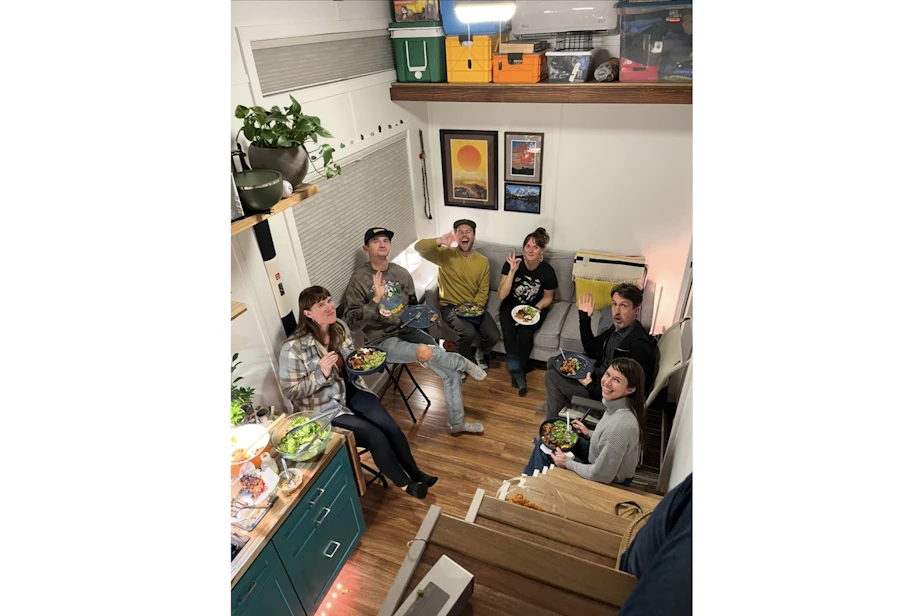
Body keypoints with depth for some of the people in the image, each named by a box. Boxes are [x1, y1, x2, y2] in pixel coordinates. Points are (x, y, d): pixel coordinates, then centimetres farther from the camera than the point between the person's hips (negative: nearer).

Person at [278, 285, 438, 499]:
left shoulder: (340, 327, -4)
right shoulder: (293, 348, -24)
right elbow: (290, 391, -18)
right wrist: (322, 373, -30)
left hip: (350, 390, 6)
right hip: (324, 407, -5)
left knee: (391, 428, -8)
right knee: (375, 437, -16)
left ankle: (415, 473, 16)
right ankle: (405, 484, 9)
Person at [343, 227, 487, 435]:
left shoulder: (401, 273, 5)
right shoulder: (359, 280, -11)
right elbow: (352, 321, -18)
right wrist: (376, 300, -29)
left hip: (408, 331, 5)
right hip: (383, 341, -5)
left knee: (451, 370, -8)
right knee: (425, 352, -35)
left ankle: (457, 423, 10)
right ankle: (464, 364, -5)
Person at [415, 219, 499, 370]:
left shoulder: (482, 261, 3)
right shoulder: (445, 254, -8)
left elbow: (483, 290, 3)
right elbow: (418, 247, -21)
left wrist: (477, 306, -16)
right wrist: (440, 241, -36)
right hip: (450, 306, -3)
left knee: (494, 336, -15)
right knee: (468, 332, -31)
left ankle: (481, 352, 22)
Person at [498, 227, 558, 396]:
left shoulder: (547, 271, -15)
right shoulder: (511, 264, -17)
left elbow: (547, 297, 2)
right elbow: (501, 295, -22)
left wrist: (535, 309, -18)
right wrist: (512, 271, -31)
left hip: (534, 308, 0)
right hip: (511, 305, 0)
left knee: (525, 333, -28)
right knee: (508, 332, -29)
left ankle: (517, 370, -4)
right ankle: (518, 372, -12)